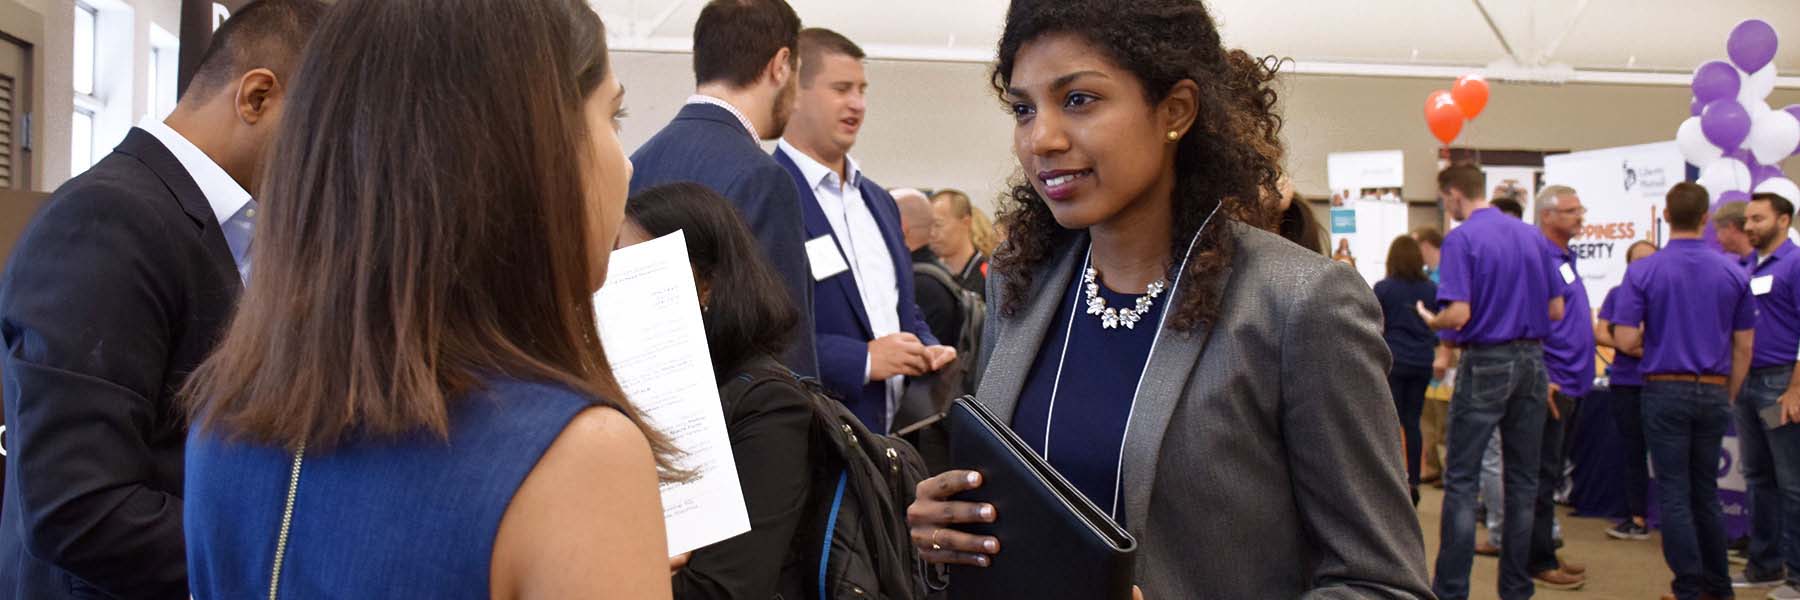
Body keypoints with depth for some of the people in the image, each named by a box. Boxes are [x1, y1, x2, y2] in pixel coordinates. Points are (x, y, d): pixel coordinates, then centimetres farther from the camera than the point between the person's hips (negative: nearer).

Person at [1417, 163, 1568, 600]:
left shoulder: (1461, 239, -11)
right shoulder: (1533, 236, 7)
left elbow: (1458, 315, -19)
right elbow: (1556, 310, 9)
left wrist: (1431, 321, 2)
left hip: (1485, 365, -6)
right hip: (1532, 361, 6)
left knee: (1461, 480, -1)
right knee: (1523, 479, 11)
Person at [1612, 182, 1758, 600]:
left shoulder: (1642, 272, -9)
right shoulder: (1734, 273, 0)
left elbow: (1625, 341, -12)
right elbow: (1744, 347, 4)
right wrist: (1730, 398, 14)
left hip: (1665, 390, -3)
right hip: (1713, 393, 3)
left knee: (1674, 494, 2)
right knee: (1706, 493, 16)